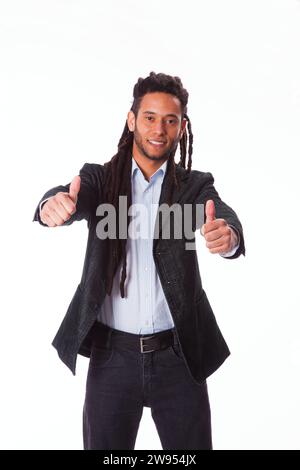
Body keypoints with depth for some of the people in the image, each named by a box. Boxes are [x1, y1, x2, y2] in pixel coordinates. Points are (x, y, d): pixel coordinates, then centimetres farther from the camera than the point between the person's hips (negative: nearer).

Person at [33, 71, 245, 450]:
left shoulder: (195, 185, 2)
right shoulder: (99, 178, 2)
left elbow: (224, 218, -17)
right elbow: (72, 197, -18)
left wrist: (226, 235, -41)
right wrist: (54, 205, -43)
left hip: (179, 357, 1)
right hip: (112, 356, 0)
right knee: (103, 446, 13)